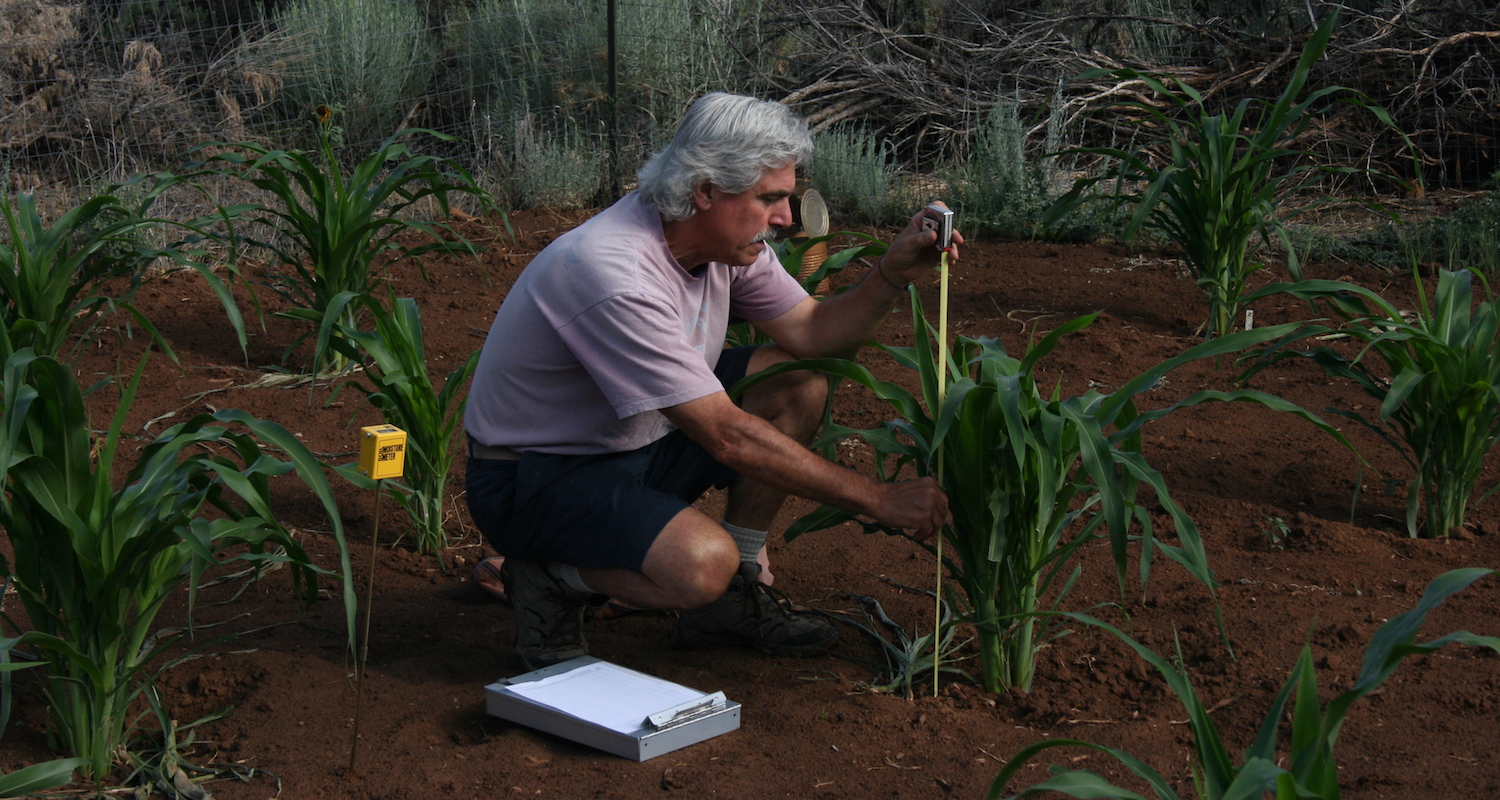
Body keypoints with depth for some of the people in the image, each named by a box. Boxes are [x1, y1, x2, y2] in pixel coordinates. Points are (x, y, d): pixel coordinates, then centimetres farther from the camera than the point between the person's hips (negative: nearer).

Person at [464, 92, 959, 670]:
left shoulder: (727, 236, -5)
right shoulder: (617, 277, -32)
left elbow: (812, 333, 6)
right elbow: (728, 438, -32)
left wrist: (895, 273, -14)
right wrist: (880, 501, -27)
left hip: (639, 443, 9)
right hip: (531, 480, -9)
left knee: (800, 384, -2)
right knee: (701, 562, -34)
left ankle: (730, 600, 7)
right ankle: (549, 577, -3)